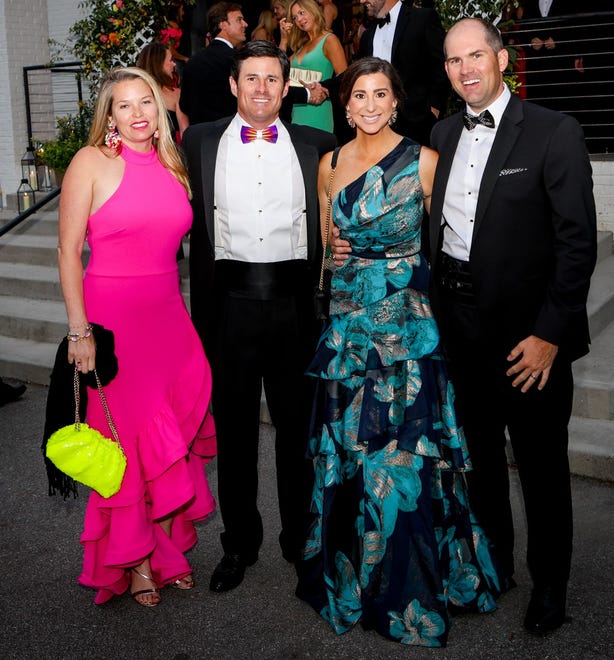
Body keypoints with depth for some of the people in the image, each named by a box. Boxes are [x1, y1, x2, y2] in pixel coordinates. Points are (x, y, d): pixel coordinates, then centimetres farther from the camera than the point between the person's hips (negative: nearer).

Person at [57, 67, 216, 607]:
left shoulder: (171, 165, 10)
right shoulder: (91, 162, -5)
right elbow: (68, 250, -7)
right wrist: (80, 331, -14)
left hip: (169, 314, 5)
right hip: (111, 315, -5)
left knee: (174, 434, 9)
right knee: (129, 436, 1)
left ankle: (166, 545, 28)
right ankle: (134, 560, 20)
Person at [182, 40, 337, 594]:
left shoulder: (317, 146, 6)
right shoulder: (200, 142, 6)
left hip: (295, 299, 0)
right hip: (230, 299, 0)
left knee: (299, 425, 10)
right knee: (234, 427, 9)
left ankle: (301, 537, 28)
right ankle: (240, 543, 25)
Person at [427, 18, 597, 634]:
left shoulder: (555, 133, -10)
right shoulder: (443, 134, 7)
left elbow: (578, 241, -13)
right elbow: (438, 225, 11)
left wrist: (550, 334, -17)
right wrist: (438, 311, 1)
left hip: (528, 330, -5)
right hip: (459, 324, 5)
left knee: (541, 466, 8)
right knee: (479, 452, 18)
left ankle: (549, 587, 28)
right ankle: (492, 561, 39)